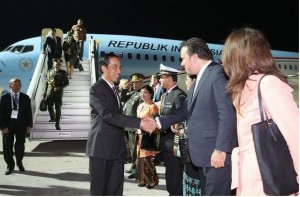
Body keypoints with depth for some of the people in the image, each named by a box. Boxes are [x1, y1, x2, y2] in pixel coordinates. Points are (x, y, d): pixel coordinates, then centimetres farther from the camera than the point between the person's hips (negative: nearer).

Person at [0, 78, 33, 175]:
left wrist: (29, 125, -2)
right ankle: (10, 166, 19)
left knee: (20, 145, 1)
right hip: (8, 124, 0)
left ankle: (19, 162, 27)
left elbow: (29, 112, 5)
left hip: (21, 124, 0)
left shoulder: (25, 98, 4)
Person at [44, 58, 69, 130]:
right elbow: (47, 82, 13)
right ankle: (53, 118, 37)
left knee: (58, 108, -1)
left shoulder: (63, 73, 1)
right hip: (50, 92, 3)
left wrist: (59, 87, -12)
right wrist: (45, 92, 10)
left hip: (58, 92, -3)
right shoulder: (49, 72, 9)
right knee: (49, 107, 9)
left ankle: (57, 124, 5)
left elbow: (66, 82, 2)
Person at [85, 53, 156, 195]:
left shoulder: (113, 88, 17)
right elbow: (108, 115, -25)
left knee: (116, 189, 9)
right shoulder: (96, 89, -12)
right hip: (101, 148, -8)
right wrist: (139, 122, -29)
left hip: (117, 148, 8)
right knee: (99, 190, 3)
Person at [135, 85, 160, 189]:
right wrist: (138, 132, 12)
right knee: (140, 158, 9)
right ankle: (143, 179, 19)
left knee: (148, 158, -5)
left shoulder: (153, 106, -10)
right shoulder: (140, 106, 13)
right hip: (140, 135, 7)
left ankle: (152, 180, 8)